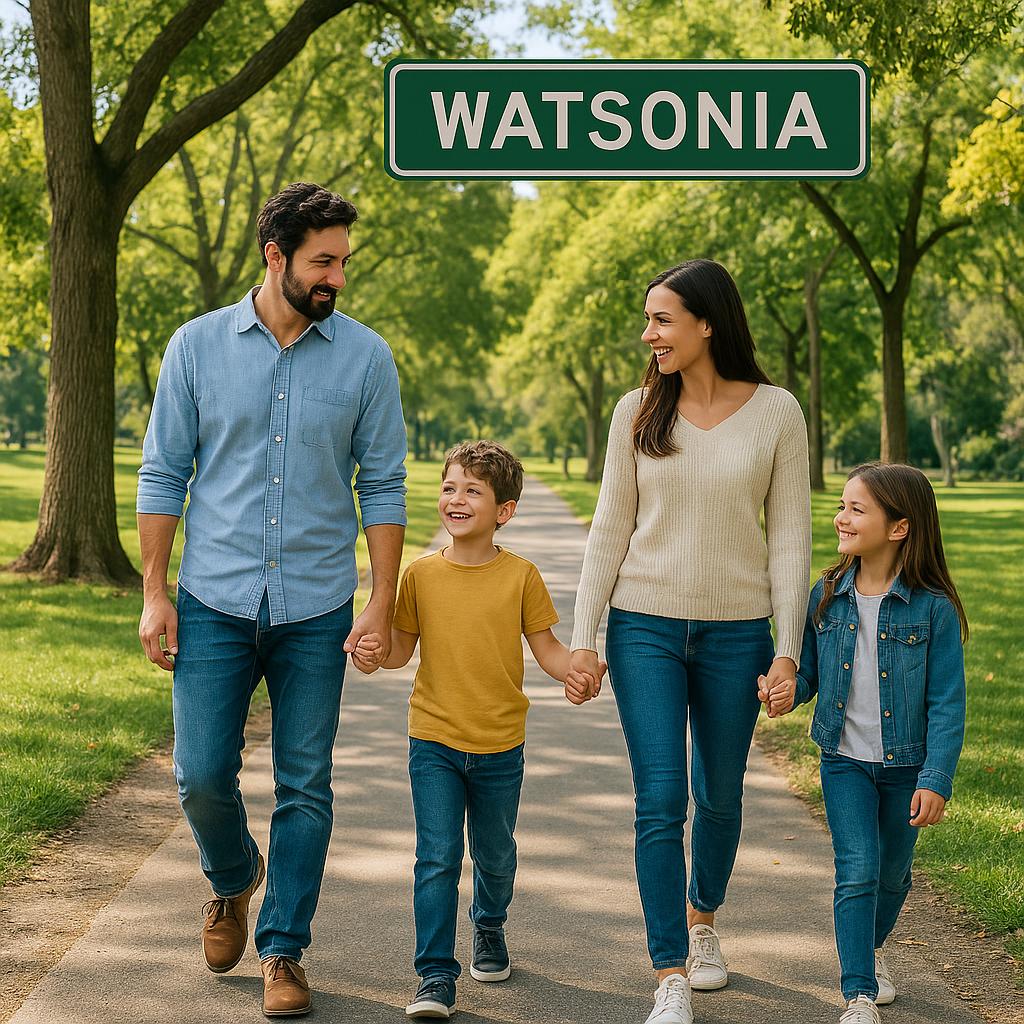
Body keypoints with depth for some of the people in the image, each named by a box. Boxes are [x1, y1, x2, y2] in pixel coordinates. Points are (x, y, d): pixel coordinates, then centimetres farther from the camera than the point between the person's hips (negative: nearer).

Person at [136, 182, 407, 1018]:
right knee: (202, 775, 0)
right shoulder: (198, 346, 1)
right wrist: (154, 594, -1)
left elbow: (383, 487, 3)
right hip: (214, 602, 0)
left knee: (306, 787, 3)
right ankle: (234, 878, 32)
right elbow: (164, 474, 4)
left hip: (317, 610, 0)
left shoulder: (365, 357, 1)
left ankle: (283, 950, 17)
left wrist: (383, 602, -3)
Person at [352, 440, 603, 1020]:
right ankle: (437, 976, -2)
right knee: (437, 858, -8)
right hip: (434, 741, 0)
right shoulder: (422, 574, -2)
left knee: (496, 856, 17)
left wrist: (574, 673, -20)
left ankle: (490, 928, 46)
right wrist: (376, 655, -16)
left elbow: (545, 645, -1)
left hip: (500, 745, 0)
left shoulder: (521, 575, -5)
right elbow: (404, 645, 5)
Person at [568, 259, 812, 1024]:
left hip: (736, 631, 0)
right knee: (660, 799, -7)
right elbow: (610, 529, 5)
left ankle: (703, 920, 41)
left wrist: (788, 646, -5)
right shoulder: (638, 412, 2)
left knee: (720, 795, 13)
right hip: (646, 627, 0)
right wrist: (583, 636, 1)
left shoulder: (776, 412, -2)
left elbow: (790, 535, -1)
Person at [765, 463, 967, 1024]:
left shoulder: (933, 609, -14)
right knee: (857, 870, -10)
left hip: (906, 767, -1)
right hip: (845, 761, 1)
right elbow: (808, 669, 7)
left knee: (892, 873, 16)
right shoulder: (826, 596, -4)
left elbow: (947, 703, -12)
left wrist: (936, 779, -16)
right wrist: (789, 689, -17)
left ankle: (871, 949, 44)